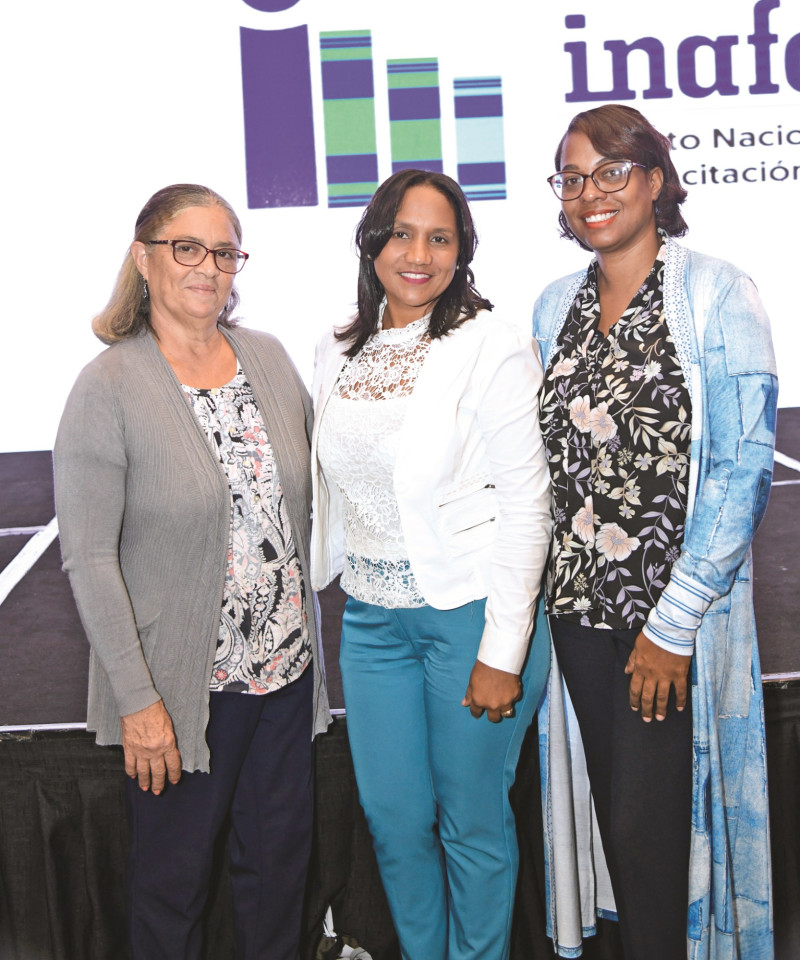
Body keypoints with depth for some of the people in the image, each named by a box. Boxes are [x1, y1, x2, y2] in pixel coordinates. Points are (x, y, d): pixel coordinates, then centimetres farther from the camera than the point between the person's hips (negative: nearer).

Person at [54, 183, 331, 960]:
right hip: (182, 685, -4)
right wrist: (136, 699, -14)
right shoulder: (109, 388, -13)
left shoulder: (269, 358, 2)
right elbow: (88, 557, -14)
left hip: (288, 664, 5)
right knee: (174, 874, 14)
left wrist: (317, 628, 10)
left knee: (280, 855, 20)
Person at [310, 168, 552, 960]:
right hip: (370, 619, 5)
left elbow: (525, 507, -13)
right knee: (394, 819, 15)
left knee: (472, 822, 10)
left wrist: (502, 653, -14)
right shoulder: (337, 354, 7)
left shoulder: (494, 347, -11)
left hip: (469, 615, -5)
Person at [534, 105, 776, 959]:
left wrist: (673, 622, -13)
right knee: (612, 814, 15)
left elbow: (743, 468, -12)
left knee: (653, 827, 1)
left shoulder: (715, 295, -7)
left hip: (673, 610, -4)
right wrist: (545, 590, 6)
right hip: (577, 602, 5)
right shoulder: (555, 307, 9)